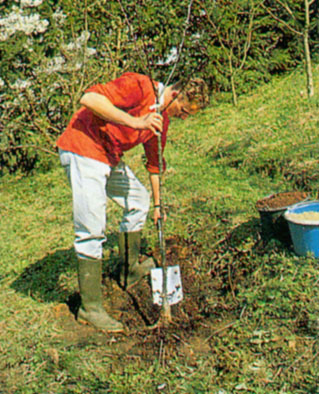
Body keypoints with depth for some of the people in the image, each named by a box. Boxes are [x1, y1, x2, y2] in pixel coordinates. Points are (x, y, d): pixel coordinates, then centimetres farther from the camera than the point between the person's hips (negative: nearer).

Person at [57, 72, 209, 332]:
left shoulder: (162, 119, 10)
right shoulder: (139, 87, -17)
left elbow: (154, 162, 22)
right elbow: (89, 98, -28)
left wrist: (157, 204, 25)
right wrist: (134, 121, -33)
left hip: (111, 159, 10)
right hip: (83, 148, -10)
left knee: (139, 201, 21)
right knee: (92, 229, -11)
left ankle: (130, 271, 35)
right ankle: (90, 308, -3)